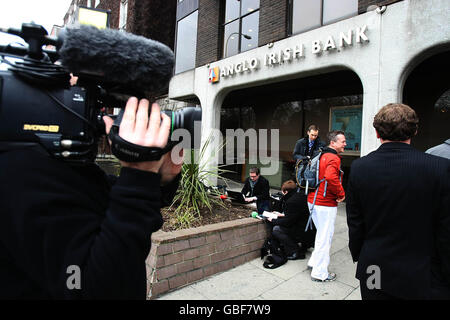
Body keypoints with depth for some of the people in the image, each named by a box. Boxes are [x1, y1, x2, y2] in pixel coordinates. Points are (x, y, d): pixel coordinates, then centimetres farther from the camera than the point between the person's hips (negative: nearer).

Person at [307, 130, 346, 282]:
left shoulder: (322, 156, 14)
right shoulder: (333, 158, -17)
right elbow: (330, 177, -35)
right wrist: (341, 193, -20)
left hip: (314, 200, 10)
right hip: (326, 204, -10)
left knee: (322, 234, 23)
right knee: (325, 237, 1)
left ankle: (314, 262, 34)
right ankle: (320, 273, 13)